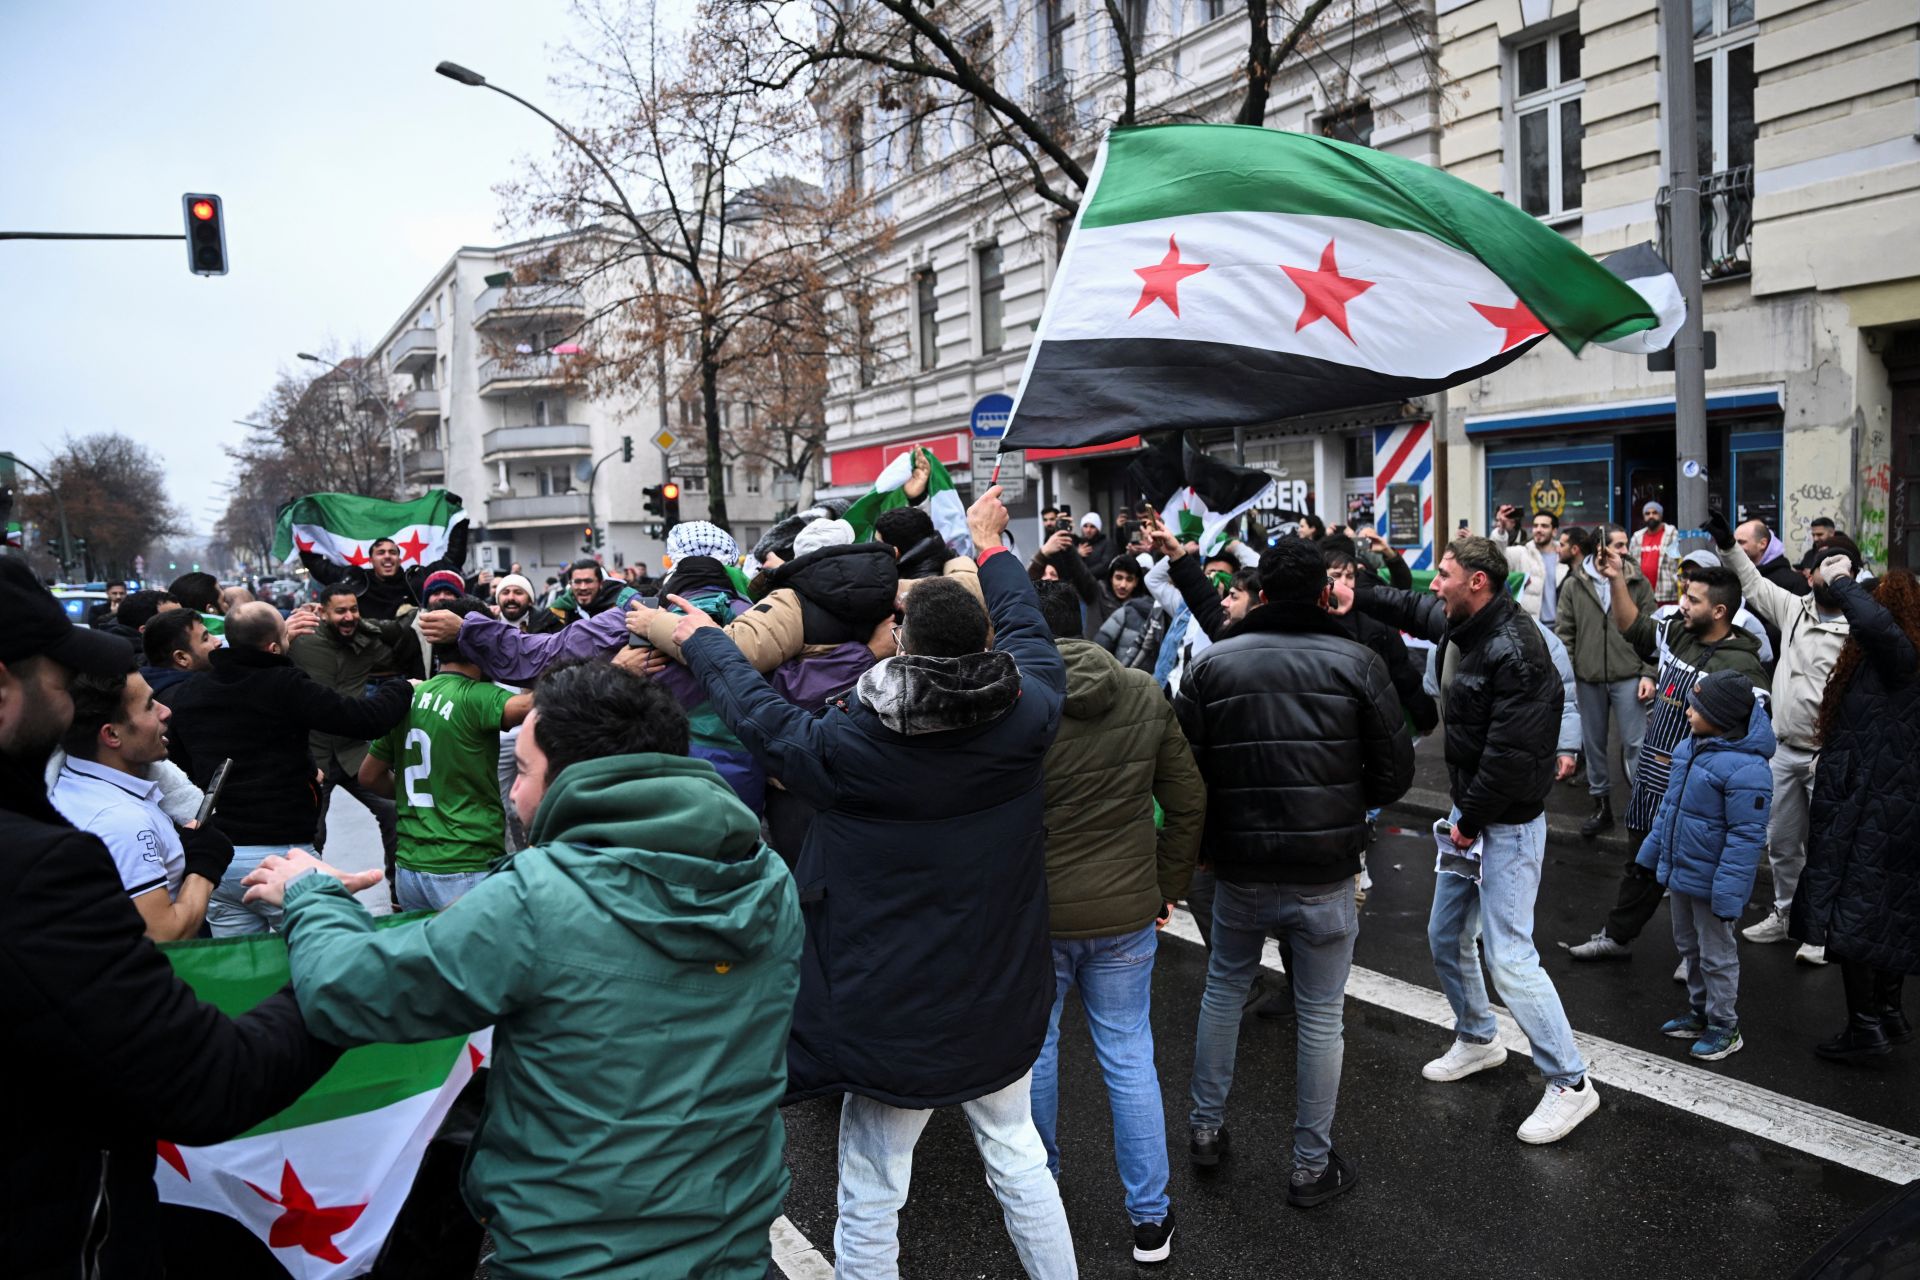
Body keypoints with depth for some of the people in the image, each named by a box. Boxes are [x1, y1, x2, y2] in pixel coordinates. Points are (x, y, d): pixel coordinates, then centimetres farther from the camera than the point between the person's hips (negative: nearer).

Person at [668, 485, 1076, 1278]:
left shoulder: (851, 744, -22)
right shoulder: (1026, 715, -14)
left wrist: (702, 642, 14)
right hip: (1002, 997, 4)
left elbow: (762, 717, -3)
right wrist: (989, 543, 23)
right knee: (1017, 1158, 24)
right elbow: (1027, 629, 7)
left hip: (894, 1006, -4)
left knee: (871, 1198, 13)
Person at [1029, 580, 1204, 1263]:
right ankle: (1150, 1216, 23)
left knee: (1034, 1050, 19)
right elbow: (1189, 801, 2)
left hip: (1031, 913, -2)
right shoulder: (1145, 695, -4)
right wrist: (1166, 887, 13)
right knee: (1130, 1059, 13)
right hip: (1126, 913, 3)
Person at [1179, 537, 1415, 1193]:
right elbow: (1394, 771, -5)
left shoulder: (1212, 662, -4)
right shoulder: (1357, 663, -6)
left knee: (1223, 990, 22)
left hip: (1239, 871, 1)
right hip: (1325, 874, -1)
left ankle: (1206, 1125, 33)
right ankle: (1313, 1164, 23)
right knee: (1321, 1015, 11)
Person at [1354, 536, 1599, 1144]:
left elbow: (1510, 754, -27)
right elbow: (1407, 608, 24)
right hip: (1470, 811, 10)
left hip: (1508, 823, -10)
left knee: (1509, 958, -8)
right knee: (1446, 937, 20)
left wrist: (1472, 822, -17)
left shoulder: (1514, 652, -26)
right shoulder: (1459, 625, 2)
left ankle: (1571, 1083, 9)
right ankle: (1477, 1039, 41)